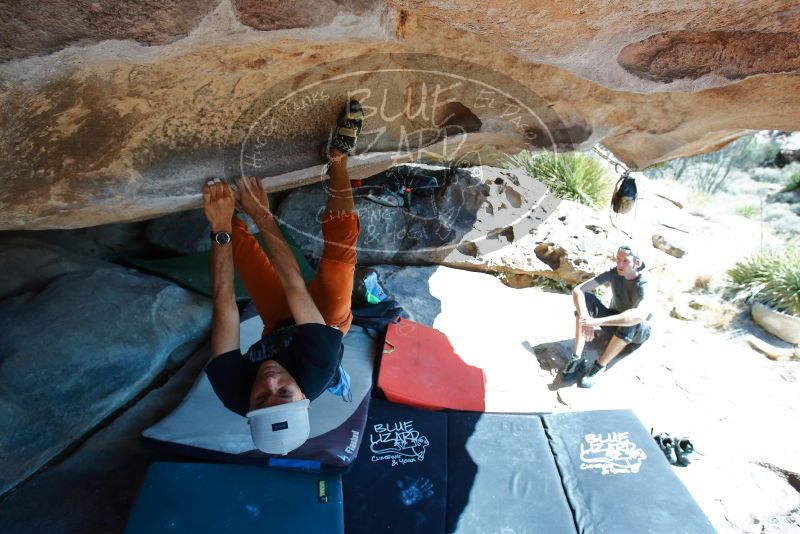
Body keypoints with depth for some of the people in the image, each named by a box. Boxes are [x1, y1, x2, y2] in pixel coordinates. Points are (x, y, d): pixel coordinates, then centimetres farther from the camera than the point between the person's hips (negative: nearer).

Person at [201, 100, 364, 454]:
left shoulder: (232, 392, -37)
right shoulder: (317, 374, -44)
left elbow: (224, 304, -34)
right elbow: (295, 286, -43)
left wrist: (221, 229, -36)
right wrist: (263, 217, -40)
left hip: (279, 324, 2)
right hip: (325, 319, -2)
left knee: (236, 237, -10)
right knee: (341, 235, -20)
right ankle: (337, 158, -2)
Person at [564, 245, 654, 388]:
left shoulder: (645, 286, -29)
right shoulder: (613, 273, -16)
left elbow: (639, 315, -50)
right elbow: (577, 290, -23)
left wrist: (597, 321, -54)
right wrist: (586, 319, -40)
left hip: (637, 332, -4)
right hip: (615, 324, 4)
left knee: (633, 320, -40)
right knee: (586, 298, -21)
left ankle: (600, 366, -25)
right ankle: (577, 358, -27)